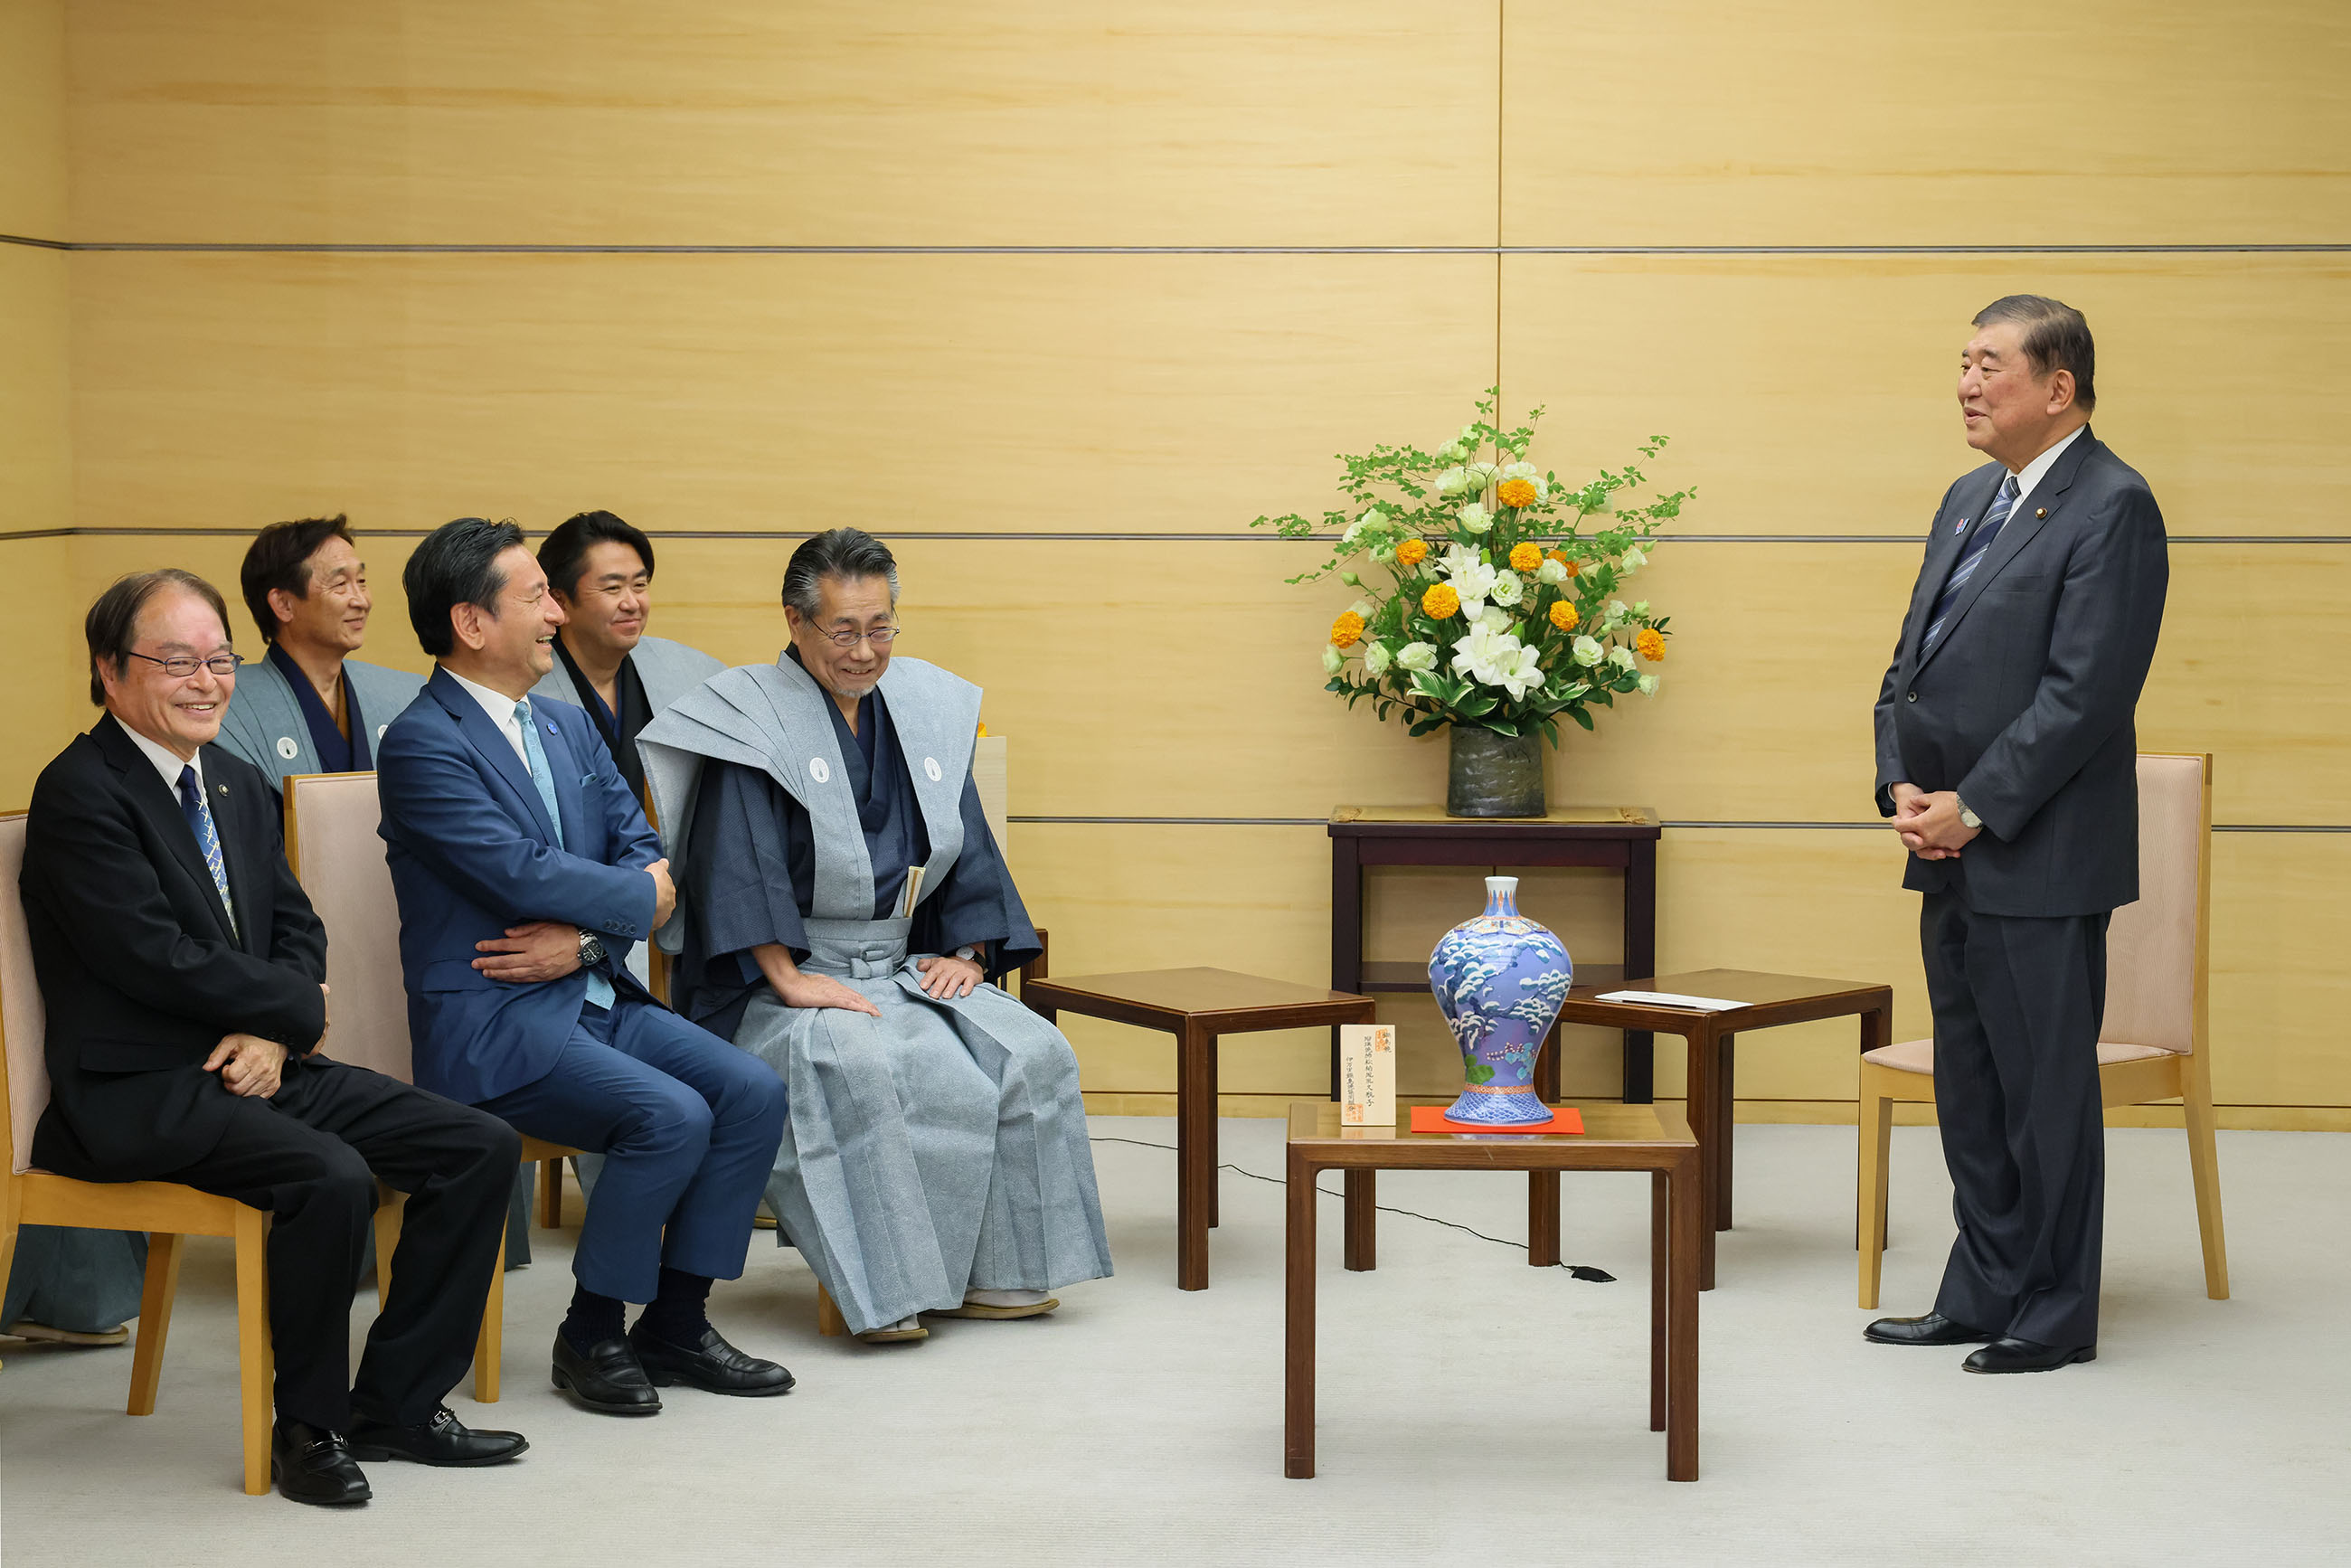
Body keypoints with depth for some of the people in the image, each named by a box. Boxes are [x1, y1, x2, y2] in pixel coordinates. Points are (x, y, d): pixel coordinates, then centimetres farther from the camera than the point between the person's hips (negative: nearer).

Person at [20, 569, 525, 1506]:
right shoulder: (79, 793, -11)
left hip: (258, 1066, 9)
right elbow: (156, 959, -18)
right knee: (331, 1176, -33)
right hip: (139, 1093, -9)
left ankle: (397, 1401, 4)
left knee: (481, 1147, -4)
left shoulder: (238, 785, 16)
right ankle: (308, 1427, -12)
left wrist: (271, 1034, -7)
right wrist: (300, 1009, -7)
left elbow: (296, 927, 14)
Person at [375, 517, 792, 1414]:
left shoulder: (568, 728, 15)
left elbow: (644, 857, 8)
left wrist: (586, 939, -12)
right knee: (672, 1117, -25)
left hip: (595, 998, 8)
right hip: (491, 1024, -8)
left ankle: (676, 1326, 2)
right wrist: (640, 895, -5)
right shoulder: (421, 744, -12)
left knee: (752, 1094, -9)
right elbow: (526, 874, -20)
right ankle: (590, 1339, -7)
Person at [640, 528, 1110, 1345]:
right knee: (854, 1064, -36)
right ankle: (883, 1285, -28)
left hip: (906, 964, 6)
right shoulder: (751, 718, -7)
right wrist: (788, 978, -25)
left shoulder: (925, 710, 11)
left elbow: (966, 845, 15)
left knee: (1033, 1053, -16)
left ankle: (997, 1270, -7)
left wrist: (967, 951, 1)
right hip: (787, 978, -6)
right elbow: (738, 861, -16)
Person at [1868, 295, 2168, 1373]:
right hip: (1953, 852, 9)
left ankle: (2057, 1317, 10)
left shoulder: (2111, 507, -12)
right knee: (1970, 1087, 14)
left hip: (2040, 859, -9)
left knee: (2046, 1088, 0)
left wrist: (1972, 808, -17)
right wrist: (1903, 785, 2)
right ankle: (1983, 1297, 24)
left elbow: (2085, 692, -18)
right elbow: (1912, 662, 17)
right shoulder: (1970, 500, 16)